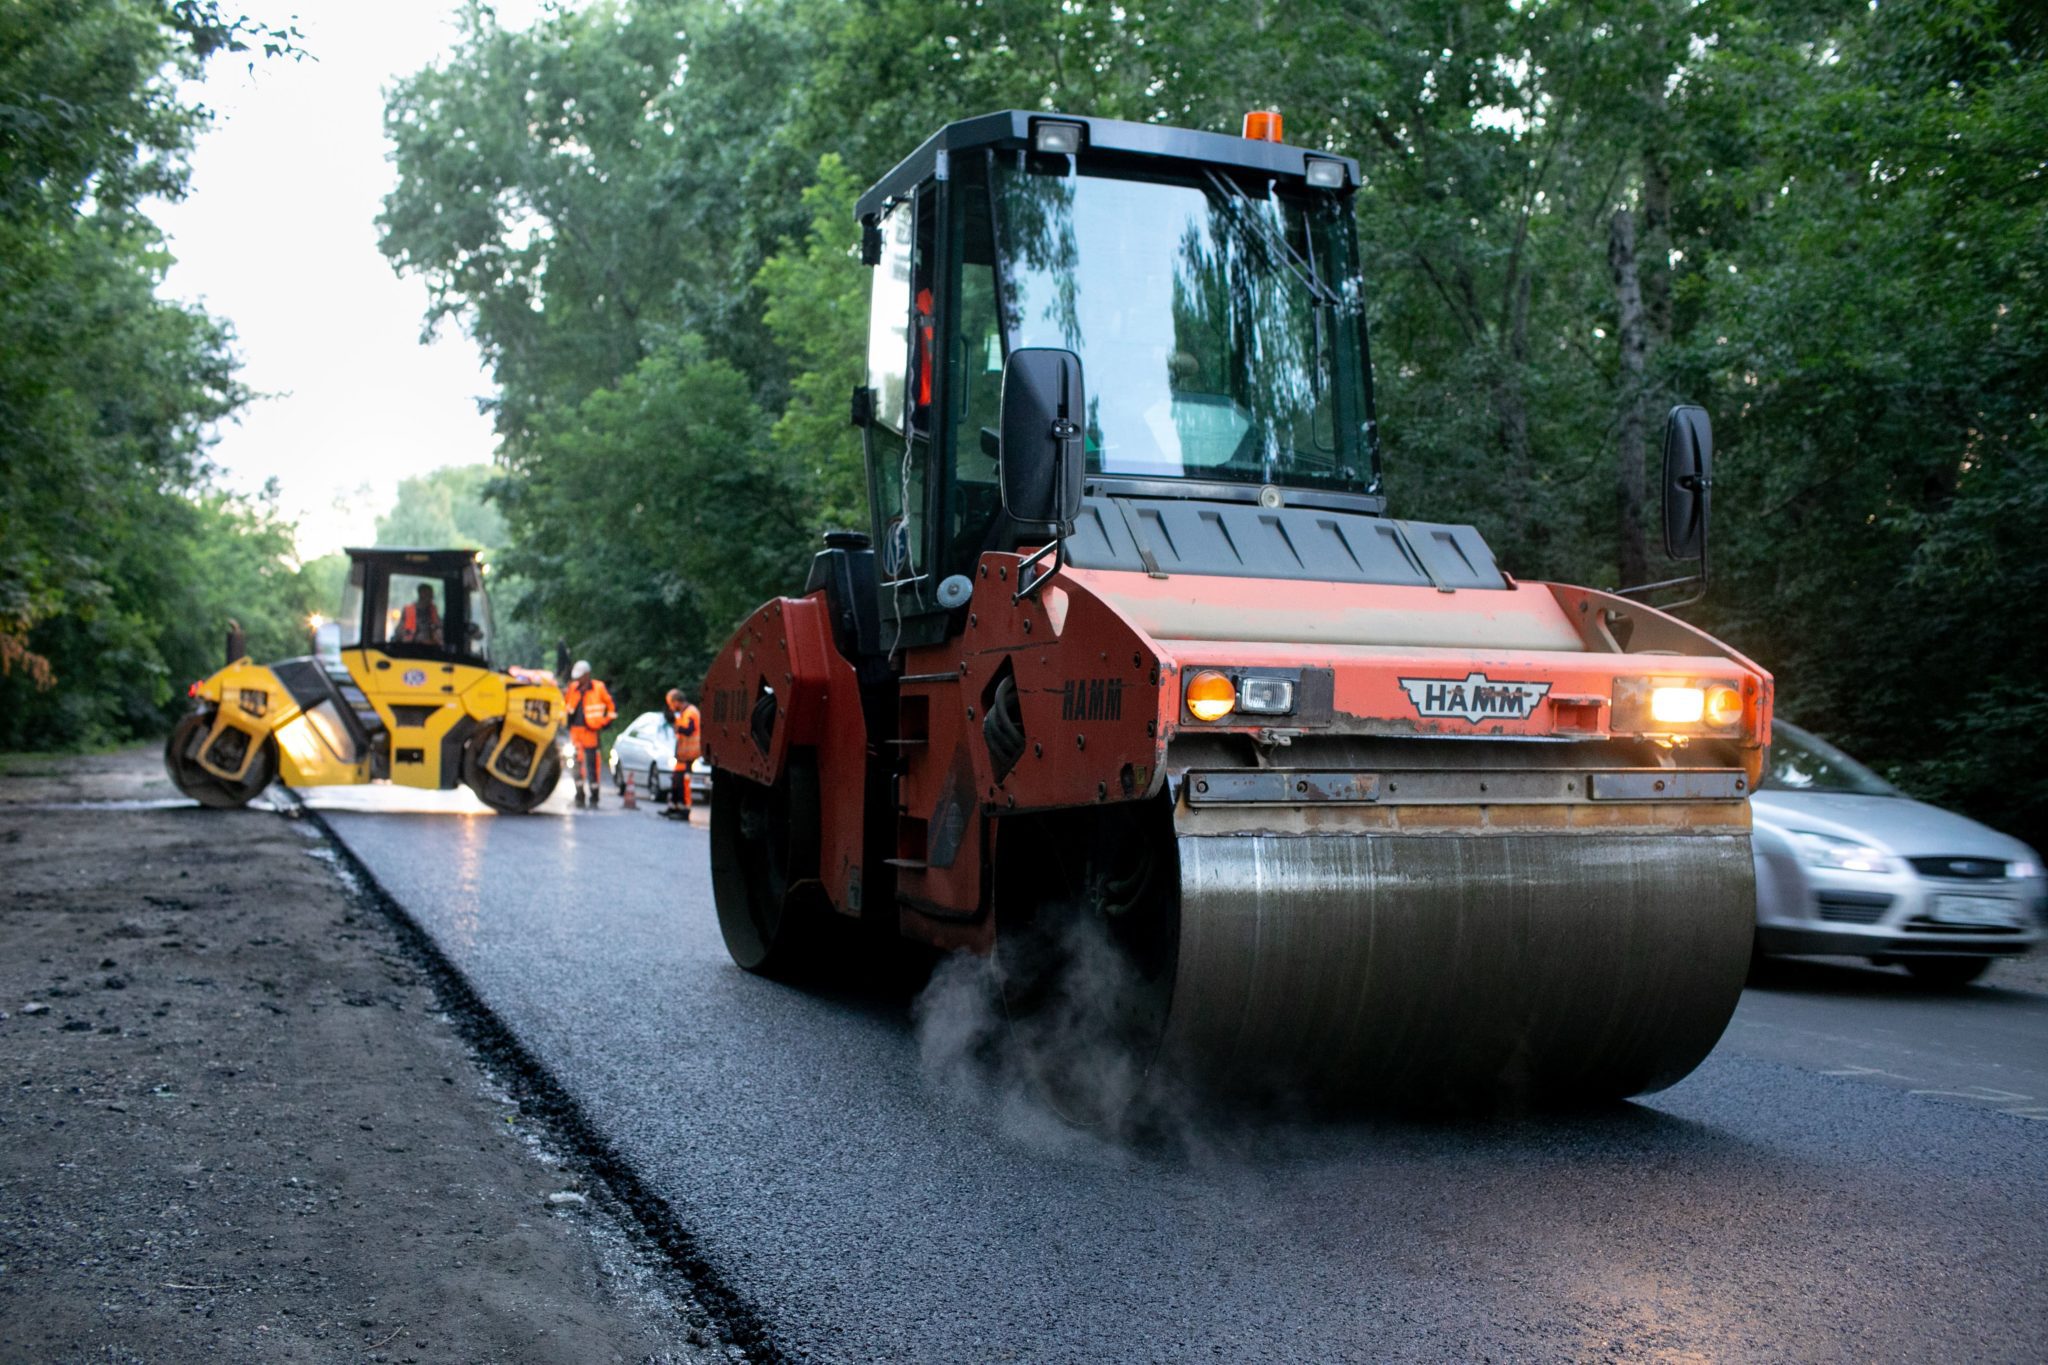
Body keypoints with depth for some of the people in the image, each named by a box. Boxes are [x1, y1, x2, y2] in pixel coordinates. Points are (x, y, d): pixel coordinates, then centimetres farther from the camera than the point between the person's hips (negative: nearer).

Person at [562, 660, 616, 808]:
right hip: (575, 730, 5)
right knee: (577, 765, 8)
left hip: (591, 731, -5)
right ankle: (580, 797, 17)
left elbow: (612, 706, 1)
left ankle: (593, 799, -1)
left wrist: (604, 722, -2)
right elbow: (565, 704, 26)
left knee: (592, 765, -5)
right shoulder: (573, 688, 12)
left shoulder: (599, 688, -2)